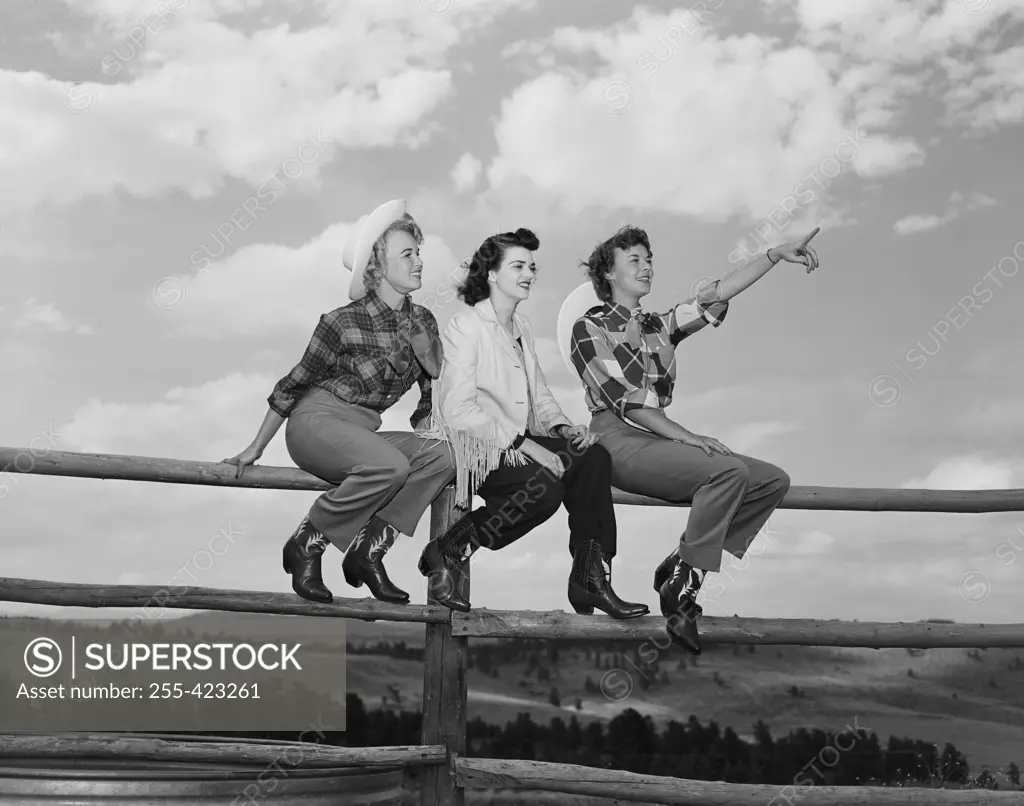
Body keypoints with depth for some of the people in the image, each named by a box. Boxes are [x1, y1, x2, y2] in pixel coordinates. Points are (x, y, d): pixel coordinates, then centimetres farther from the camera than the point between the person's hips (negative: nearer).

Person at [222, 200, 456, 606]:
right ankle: (306, 543, -16)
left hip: (362, 432, 6)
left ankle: (368, 549, -18)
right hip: (315, 420, -6)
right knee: (389, 466, -34)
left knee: (440, 459, -21)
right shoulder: (344, 322, -11)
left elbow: (432, 393, 15)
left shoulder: (423, 322, 4)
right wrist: (256, 448, 2)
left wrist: (420, 442, 6)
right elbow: (292, 386, -2)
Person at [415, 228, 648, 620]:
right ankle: (446, 553, -15)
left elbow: (539, 393, 21)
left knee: (594, 457, -13)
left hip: (518, 441, 8)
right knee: (545, 487, -31)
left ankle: (590, 580, -9)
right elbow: (459, 410, -20)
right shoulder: (465, 327, -11)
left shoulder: (521, 327, 17)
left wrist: (564, 428, -1)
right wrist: (526, 445, -22)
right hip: (472, 447, -8)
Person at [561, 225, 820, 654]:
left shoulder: (659, 327, 21)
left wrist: (776, 254, 0)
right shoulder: (590, 327, 0)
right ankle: (681, 590, -24)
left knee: (773, 480, -5)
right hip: (618, 442, -8)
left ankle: (678, 566, -7)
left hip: (659, 439, 8)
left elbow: (715, 297, 10)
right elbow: (625, 400, -10)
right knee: (729, 470, -28)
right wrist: (686, 436, -18)